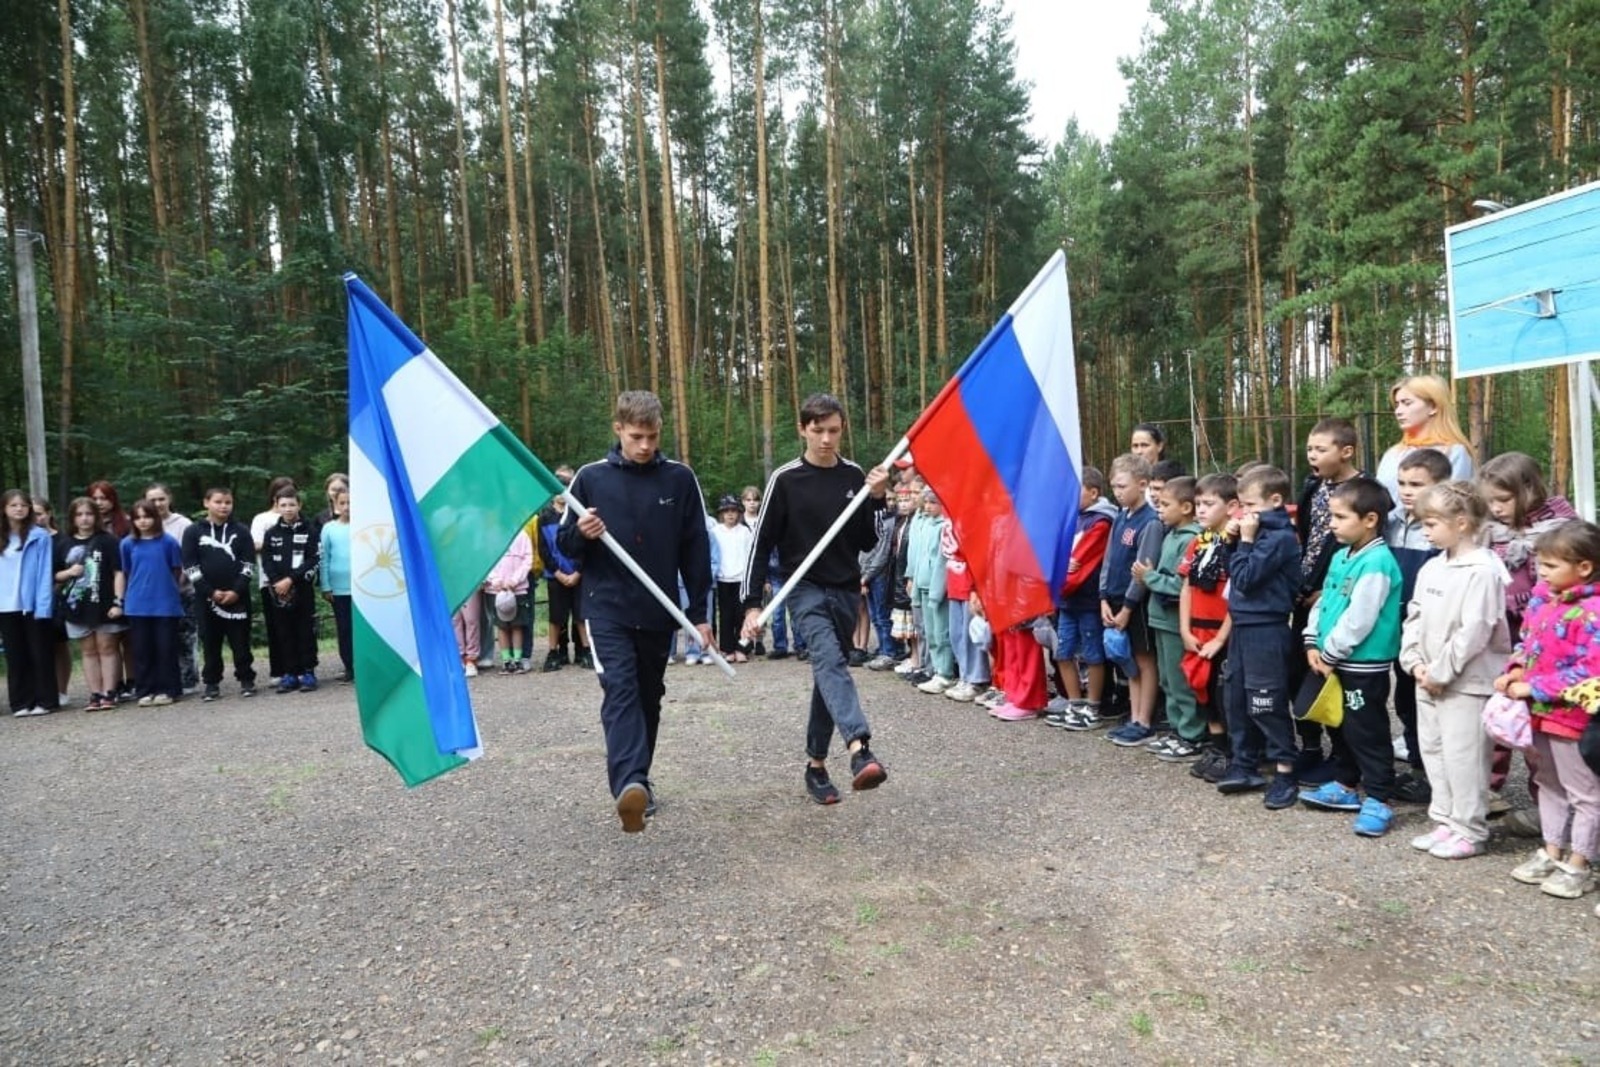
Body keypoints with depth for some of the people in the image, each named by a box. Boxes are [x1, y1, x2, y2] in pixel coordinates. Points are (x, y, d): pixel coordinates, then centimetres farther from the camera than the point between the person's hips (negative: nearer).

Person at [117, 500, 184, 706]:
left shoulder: (168, 542, -2)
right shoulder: (128, 544, 5)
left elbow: (177, 571, 5)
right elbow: (123, 573, 10)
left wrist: (165, 588, 6)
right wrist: (119, 600, 8)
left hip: (165, 604, -2)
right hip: (137, 606, 2)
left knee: (165, 648, 3)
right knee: (142, 650, 7)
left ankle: (167, 690, 11)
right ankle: (145, 691, 15)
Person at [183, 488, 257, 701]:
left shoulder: (241, 531, 5)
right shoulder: (193, 532, 3)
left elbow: (248, 564, 1)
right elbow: (190, 567, -1)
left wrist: (237, 591, -11)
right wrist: (211, 591, -10)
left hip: (237, 597, 0)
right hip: (207, 597, 0)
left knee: (240, 641, 3)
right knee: (210, 643, 6)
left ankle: (246, 680, 11)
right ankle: (211, 684, 13)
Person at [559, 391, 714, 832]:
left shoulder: (680, 479, 0)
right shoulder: (591, 477, 0)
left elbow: (695, 549, 3)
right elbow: (565, 544, 6)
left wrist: (699, 613, 1)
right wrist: (582, 535, -18)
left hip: (660, 611, 2)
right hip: (607, 607, -2)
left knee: (649, 696, 12)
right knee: (620, 689, -18)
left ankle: (637, 779, 29)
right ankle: (630, 784, -31)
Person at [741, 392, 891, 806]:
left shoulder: (854, 476, 5)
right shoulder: (785, 479, -6)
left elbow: (866, 543, 7)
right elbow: (762, 544, -4)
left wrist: (876, 500, -8)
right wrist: (752, 604, -9)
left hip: (846, 591, 4)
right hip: (805, 588, -4)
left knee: (829, 669, 10)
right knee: (829, 659, -27)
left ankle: (816, 764, 22)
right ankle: (859, 750, -43)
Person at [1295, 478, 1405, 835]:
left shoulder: (1377, 563, -20)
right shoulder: (1341, 557, 9)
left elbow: (1358, 621, -23)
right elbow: (1323, 602, 14)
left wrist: (1330, 654, -15)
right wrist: (1313, 643, 4)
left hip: (1364, 665, -9)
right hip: (1333, 660, 9)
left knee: (1367, 732, 0)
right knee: (1341, 727, 20)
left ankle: (1378, 801, 11)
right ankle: (1344, 786, 34)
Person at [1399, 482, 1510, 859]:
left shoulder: (1482, 571, -16)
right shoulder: (1432, 568, 9)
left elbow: (1474, 631, -21)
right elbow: (1414, 616, 12)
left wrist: (1440, 672, -17)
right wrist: (1415, 662, -1)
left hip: (1466, 683, -8)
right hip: (1428, 681, 8)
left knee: (1462, 756, -2)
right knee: (1432, 751, 15)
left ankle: (1470, 832, 11)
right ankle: (1446, 821, 27)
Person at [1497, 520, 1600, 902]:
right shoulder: (1541, 599, 3)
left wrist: (1534, 687, -22)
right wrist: (1515, 672, -2)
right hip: (1540, 712, 9)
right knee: (1549, 784, 21)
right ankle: (1552, 853, 35)